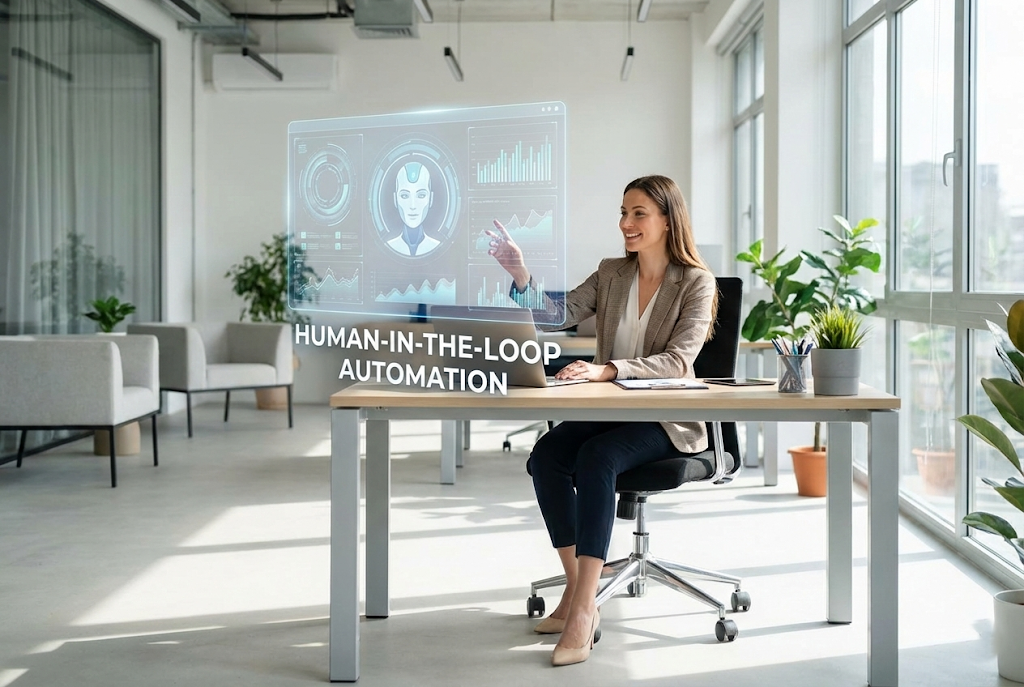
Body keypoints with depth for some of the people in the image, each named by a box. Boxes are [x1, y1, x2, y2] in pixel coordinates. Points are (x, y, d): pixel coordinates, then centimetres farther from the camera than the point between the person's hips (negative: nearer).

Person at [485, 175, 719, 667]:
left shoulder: (696, 282, -5)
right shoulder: (611, 274, 11)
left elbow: (678, 360, -17)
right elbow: (556, 315, 1)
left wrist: (605, 370, -30)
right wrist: (519, 273, -16)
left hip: (668, 421, -5)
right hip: (610, 412, 5)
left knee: (597, 458, -33)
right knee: (545, 455, -23)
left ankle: (583, 611, -32)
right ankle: (575, 591, -13)